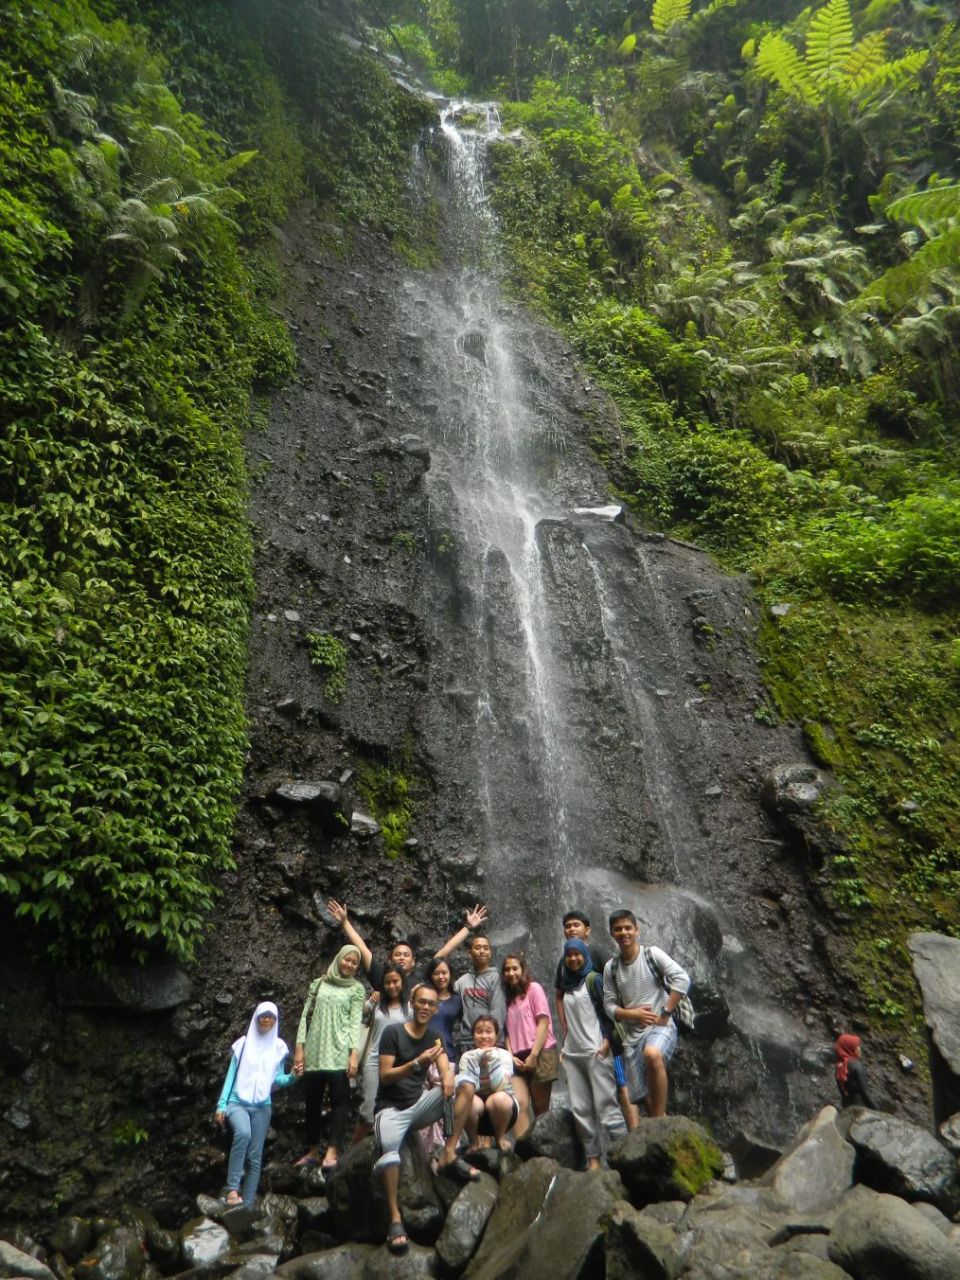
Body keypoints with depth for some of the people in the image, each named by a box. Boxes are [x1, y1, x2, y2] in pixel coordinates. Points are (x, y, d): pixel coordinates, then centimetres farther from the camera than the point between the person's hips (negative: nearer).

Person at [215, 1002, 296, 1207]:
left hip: (262, 1106, 2)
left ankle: (247, 1206, 9)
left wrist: (292, 1076, -15)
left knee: (255, 1158, 1)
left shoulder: (278, 1047, 5)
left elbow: (278, 1079, 5)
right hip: (237, 1103, -2)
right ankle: (232, 1188, -26)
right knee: (243, 1133, -32)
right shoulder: (243, 1043, 2)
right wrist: (221, 1105, -2)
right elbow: (231, 1075, 4)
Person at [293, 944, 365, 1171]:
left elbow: (356, 1021, -2)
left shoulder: (356, 988, 6)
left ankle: (332, 1152, -4)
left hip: (340, 1052, -3)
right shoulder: (318, 983, 12)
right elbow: (306, 1016, 10)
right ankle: (313, 1151, 19)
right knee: (312, 1101, 7)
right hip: (314, 1051, 3)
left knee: (339, 1100, -8)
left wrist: (355, 1053, -12)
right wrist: (299, 1047, 2)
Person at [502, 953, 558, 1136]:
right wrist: (511, 1056, -1)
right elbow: (508, 1031, 15)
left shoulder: (533, 988, 2)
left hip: (541, 1053, -4)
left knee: (540, 1108, 0)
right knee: (519, 1104, -13)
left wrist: (533, 1055, -12)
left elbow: (543, 1022, -6)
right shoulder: (509, 997, 19)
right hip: (519, 1059, 4)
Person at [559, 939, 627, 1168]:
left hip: (595, 1051, -6)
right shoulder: (568, 984, 15)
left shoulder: (593, 979, -2)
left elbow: (608, 1011, -6)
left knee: (605, 1104, -8)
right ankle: (592, 1158, 10)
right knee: (580, 1109, 3)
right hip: (571, 1054, 6)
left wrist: (606, 1041, -15)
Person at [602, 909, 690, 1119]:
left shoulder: (652, 954, -4)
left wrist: (665, 1013, -16)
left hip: (660, 1027, -4)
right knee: (645, 1096, 5)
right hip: (632, 1035, 5)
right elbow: (609, 1005, 6)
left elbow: (682, 979, -13)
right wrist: (632, 1013, -13)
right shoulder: (611, 967, 5)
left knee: (653, 1055, -35)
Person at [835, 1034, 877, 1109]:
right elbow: (864, 1091, -16)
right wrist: (875, 1109, -7)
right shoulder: (856, 1065, -16)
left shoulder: (839, 1066, 4)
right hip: (861, 1107, -7)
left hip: (848, 1107, 7)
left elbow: (841, 1090, 10)